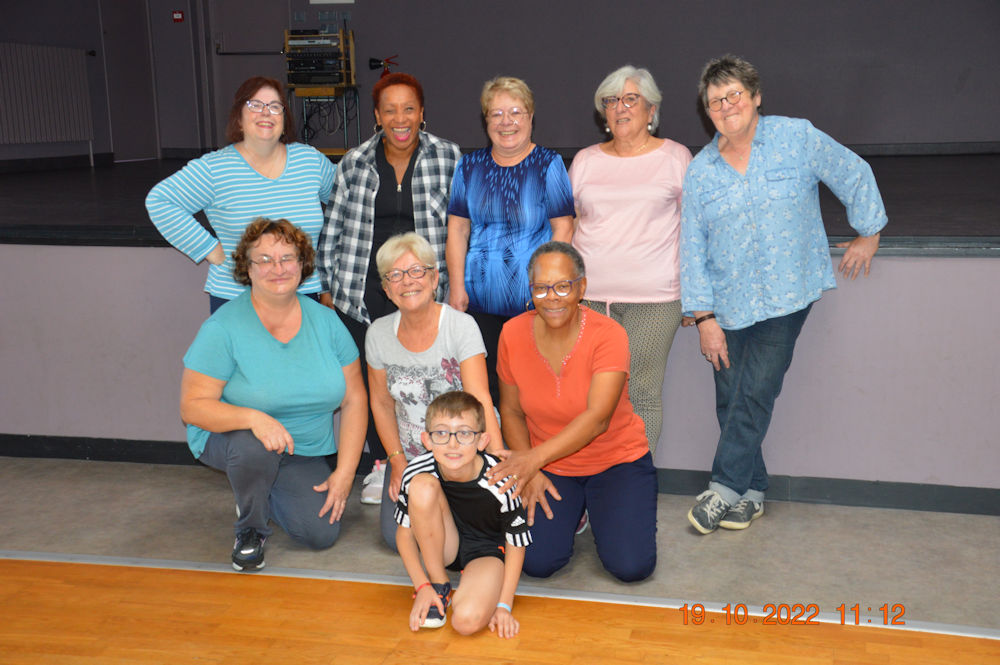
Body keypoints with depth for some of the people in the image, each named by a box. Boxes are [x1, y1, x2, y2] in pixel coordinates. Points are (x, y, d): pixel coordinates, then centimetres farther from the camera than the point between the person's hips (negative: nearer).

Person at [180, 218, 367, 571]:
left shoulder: (325, 321, -5)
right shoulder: (223, 327, -17)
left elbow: (354, 399, -3)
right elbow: (193, 407, -19)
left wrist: (345, 473, -10)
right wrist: (253, 417, -37)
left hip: (305, 454, 3)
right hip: (231, 438, -3)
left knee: (322, 533, -16)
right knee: (255, 445, -38)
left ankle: (265, 494, 19)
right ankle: (250, 529, -6)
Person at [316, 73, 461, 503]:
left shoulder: (448, 158, 2)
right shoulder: (355, 163, 6)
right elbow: (333, 229, 11)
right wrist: (327, 286, 10)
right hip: (365, 291, 2)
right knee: (374, 378, 7)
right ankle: (379, 467, 25)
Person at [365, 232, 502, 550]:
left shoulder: (461, 326, -16)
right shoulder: (378, 333, -4)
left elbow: (480, 399, -25)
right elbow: (382, 403, 7)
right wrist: (397, 461, -1)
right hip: (411, 455, 4)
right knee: (397, 537, -10)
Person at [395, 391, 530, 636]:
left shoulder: (499, 483, -28)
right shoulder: (416, 472, -22)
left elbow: (516, 543, -14)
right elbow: (404, 531, -9)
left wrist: (504, 605, -16)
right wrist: (422, 586, -16)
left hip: (486, 550, -3)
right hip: (441, 547, 3)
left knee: (468, 620, -33)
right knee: (423, 486, -28)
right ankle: (438, 586, -10)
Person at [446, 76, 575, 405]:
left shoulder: (548, 165, 0)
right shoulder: (469, 166, 9)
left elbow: (563, 228, -4)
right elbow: (457, 229, 10)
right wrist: (457, 287, 3)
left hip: (534, 302, -3)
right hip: (479, 300, 3)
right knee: (485, 387, 4)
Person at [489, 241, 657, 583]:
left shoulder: (608, 335, -20)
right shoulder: (513, 333, -10)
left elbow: (597, 418, -30)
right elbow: (511, 411, 1)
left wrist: (535, 458, -41)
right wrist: (527, 472, -12)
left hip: (617, 461, -2)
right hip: (550, 469, 2)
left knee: (631, 566, -17)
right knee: (537, 562, -15)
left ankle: (599, 510, 16)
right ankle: (572, 510, 17)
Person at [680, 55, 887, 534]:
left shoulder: (796, 138, -1)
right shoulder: (700, 172, 5)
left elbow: (855, 177, 11)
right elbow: (693, 248, 4)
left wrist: (868, 235, 13)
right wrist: (703, 316, -1)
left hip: (786, 296, -3)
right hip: (728, 304, 3)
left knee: (755, 394, -10)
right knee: (730, 402, 3)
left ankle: (725, 489, 0)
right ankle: (752, 492, 18)